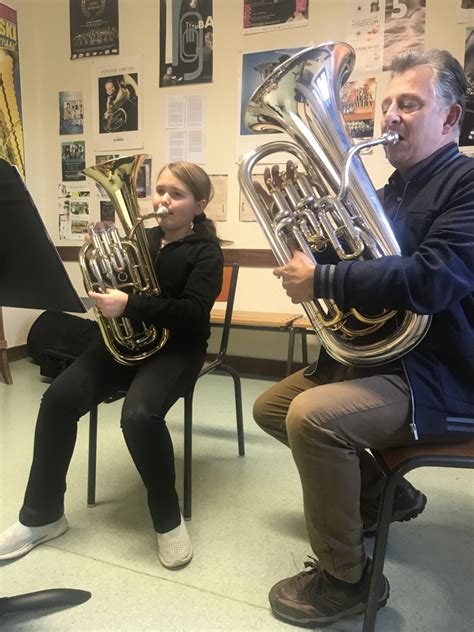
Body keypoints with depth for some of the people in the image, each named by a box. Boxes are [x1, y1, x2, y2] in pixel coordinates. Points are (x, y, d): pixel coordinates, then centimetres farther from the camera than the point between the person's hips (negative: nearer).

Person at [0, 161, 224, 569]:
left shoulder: (205, 251, -4)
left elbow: (193, 313, -19)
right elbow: (116, 285, 12)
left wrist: (129, 306, -28)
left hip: (176, 348, -5)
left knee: (139, 415, -33)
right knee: (59, 399, -16)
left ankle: (169, 520, -8)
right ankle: (42, 515, 3)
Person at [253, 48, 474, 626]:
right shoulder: (393, 190, 13)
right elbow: (354, 257, 12)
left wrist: (321, 282, -26)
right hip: (372, 354, 10)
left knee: (313, 417, -31)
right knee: (270, 407, 14)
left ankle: (344, 579, -6)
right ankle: (379, 491, 26)